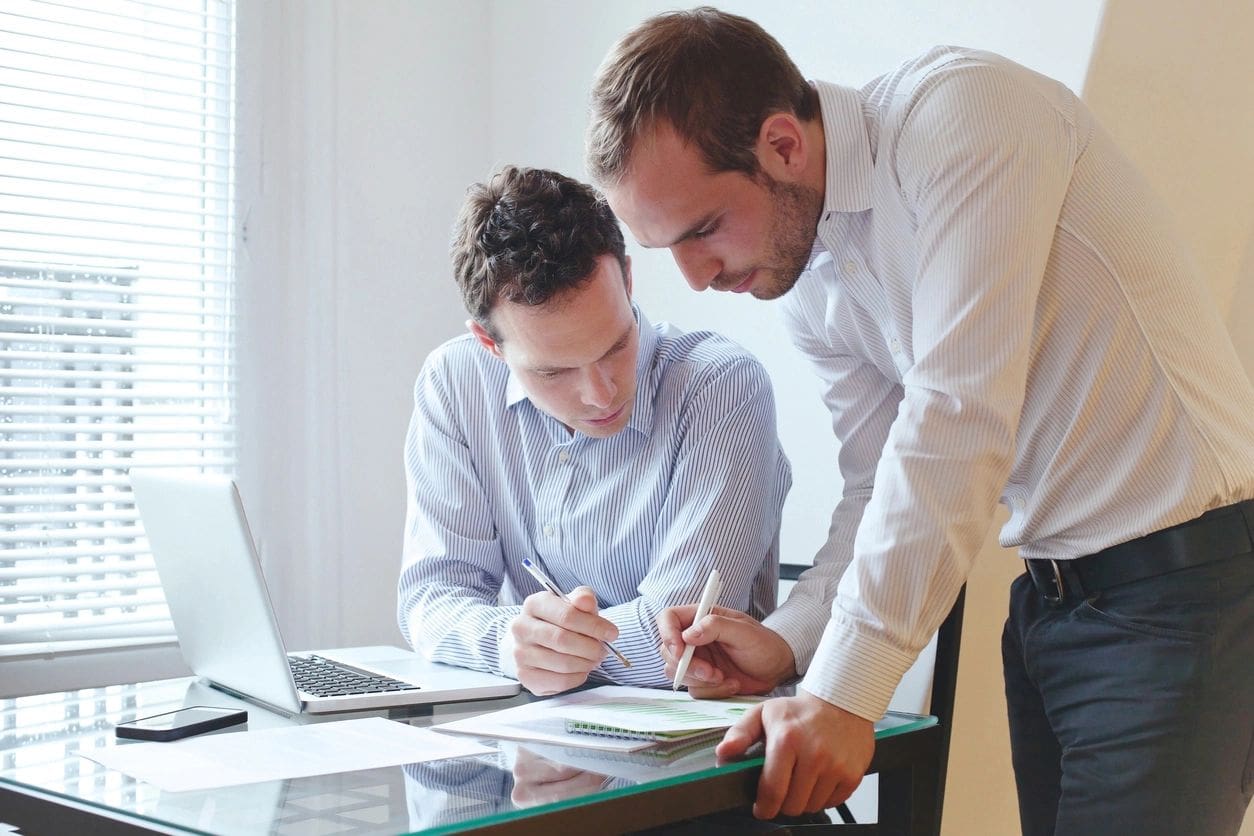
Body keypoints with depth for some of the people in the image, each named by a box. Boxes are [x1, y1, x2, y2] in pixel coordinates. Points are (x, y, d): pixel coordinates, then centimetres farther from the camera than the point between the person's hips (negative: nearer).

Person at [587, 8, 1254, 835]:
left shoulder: (961, 112, -19)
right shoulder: (810, 287, 5)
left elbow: (956, 421, -27)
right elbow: (881, 486, 11)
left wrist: (845, 691, -27)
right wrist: (788, 643, -5)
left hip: (1185, 572, -7)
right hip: (1051, 588, 7)